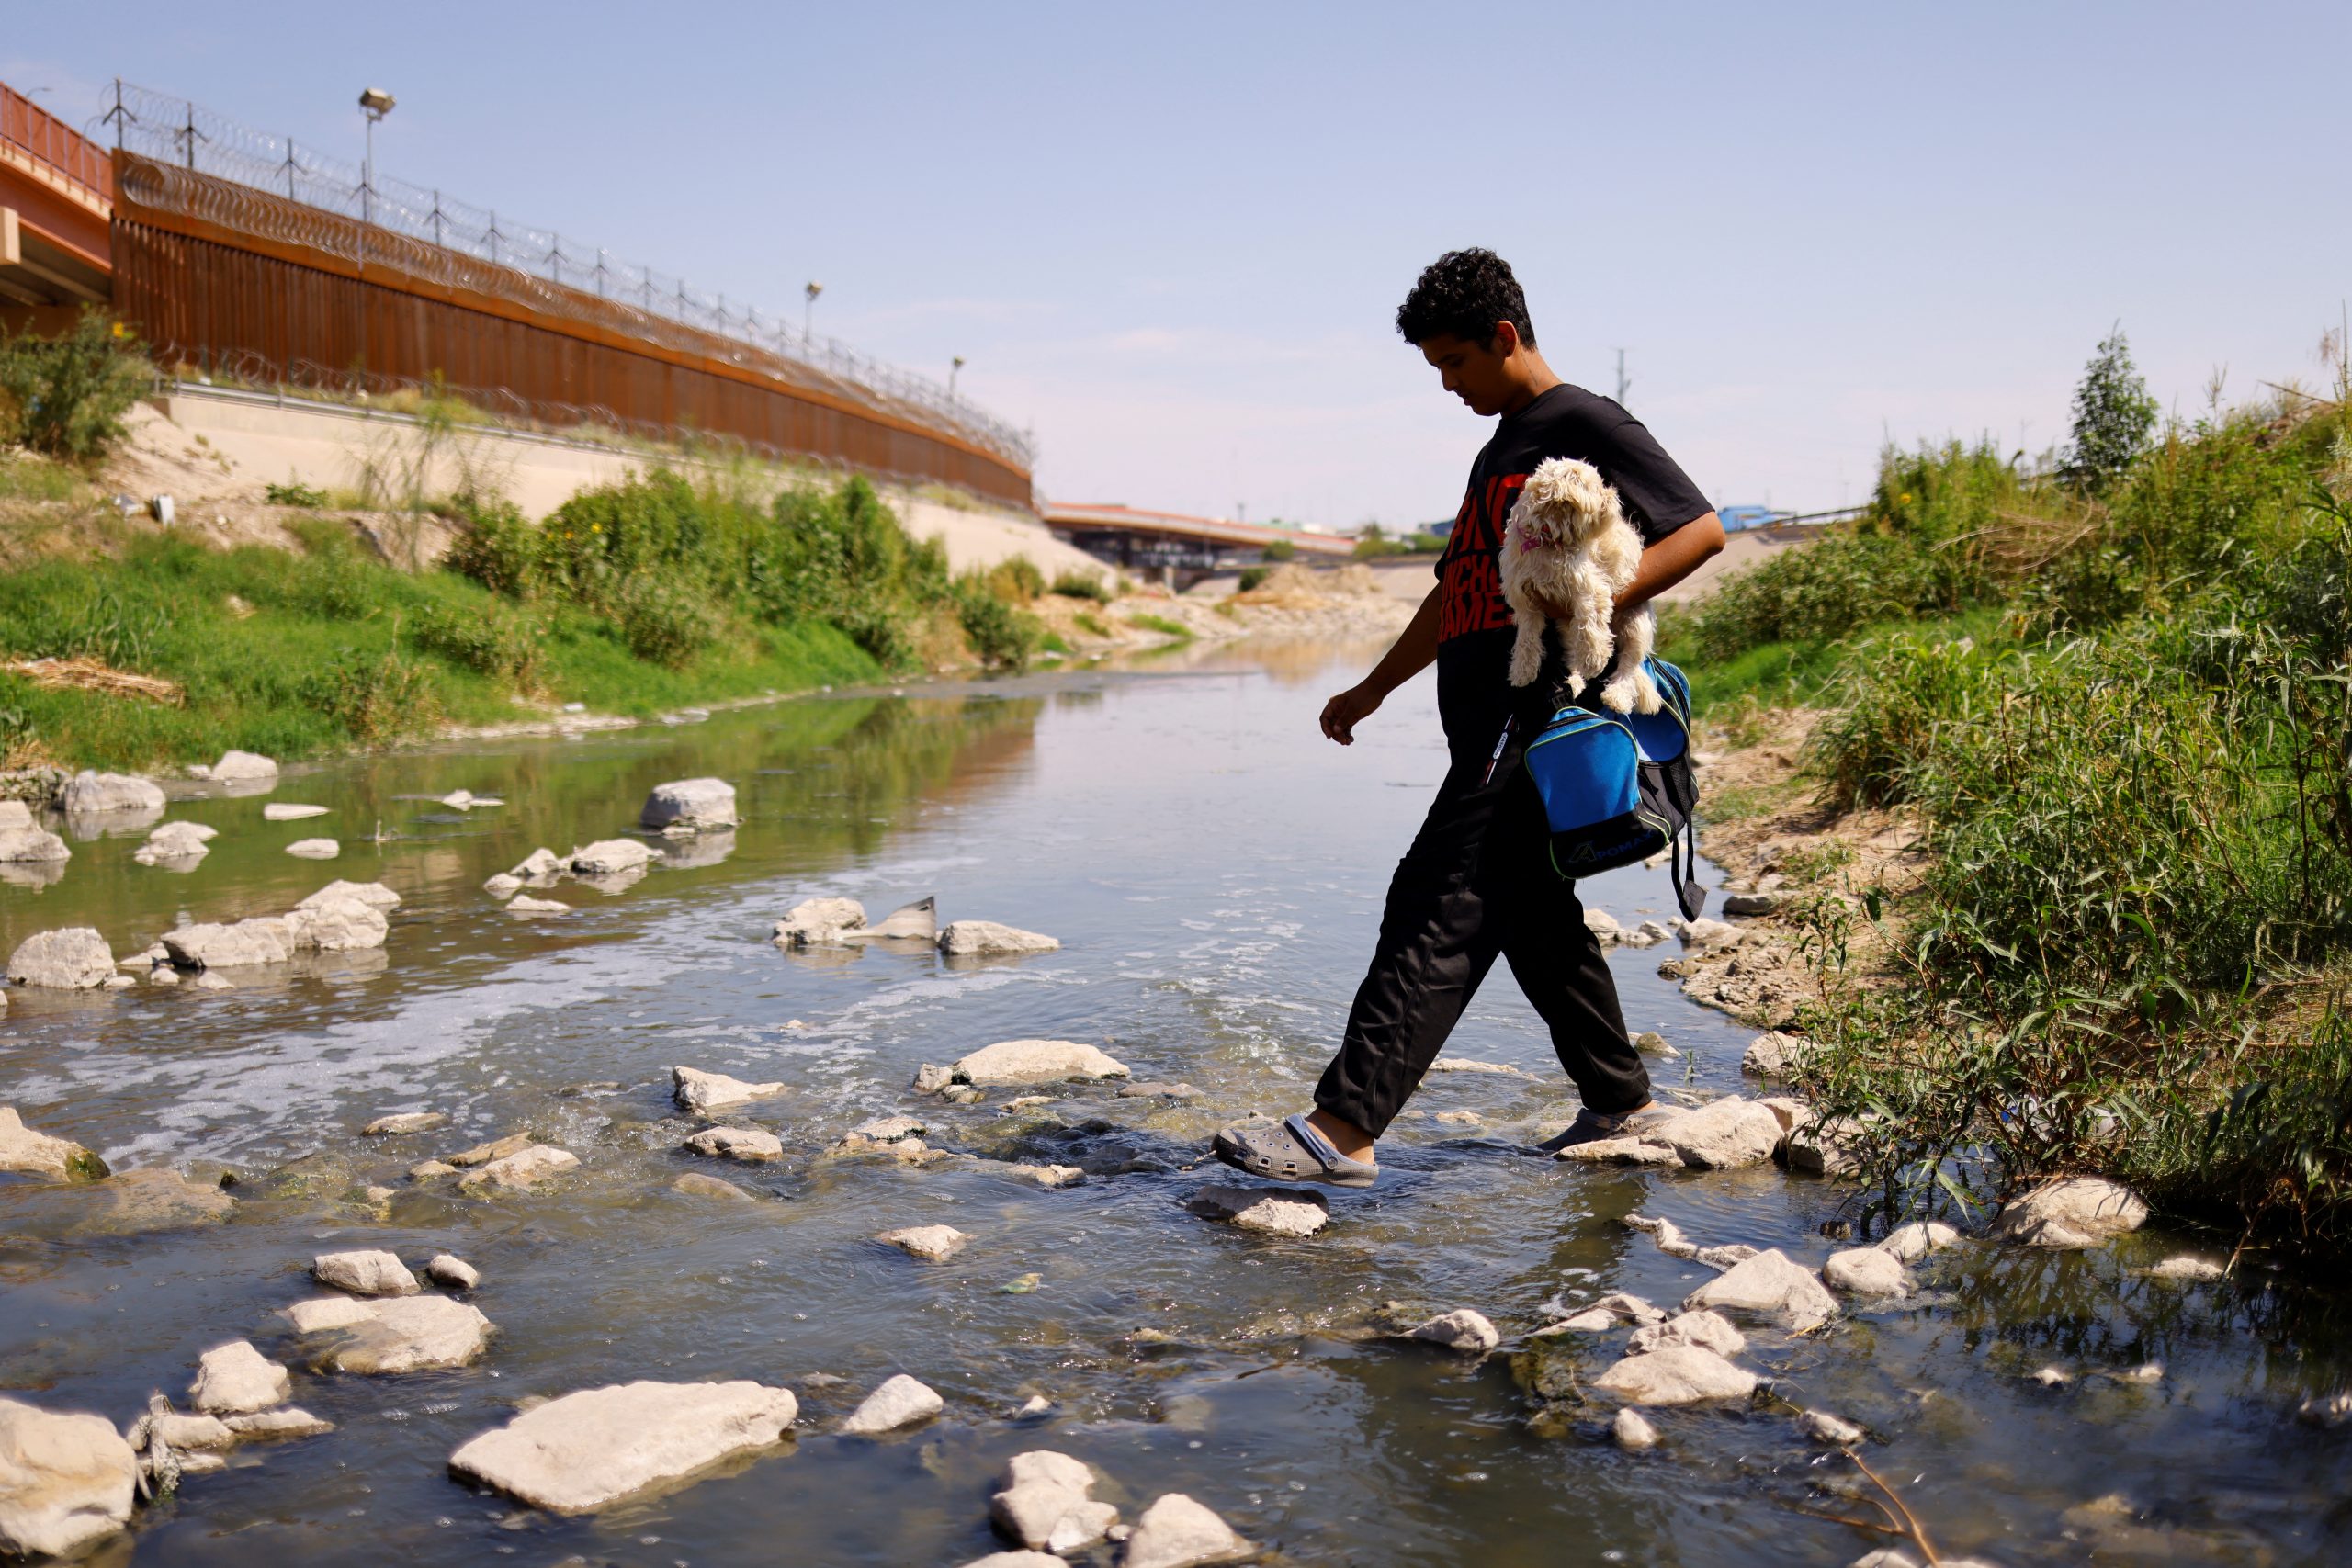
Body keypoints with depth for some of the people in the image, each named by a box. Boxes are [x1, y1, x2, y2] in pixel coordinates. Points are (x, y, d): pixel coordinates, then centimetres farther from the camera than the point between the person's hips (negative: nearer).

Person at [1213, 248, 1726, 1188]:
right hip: (1489, 723, 10)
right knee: (1531, 916, 13)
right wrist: (1371, 690, 29)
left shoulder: (1583, 424, -4)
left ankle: (1344, 1128, -17)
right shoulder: (1500, 450, 24)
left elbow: (1701, 530, -10)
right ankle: (1619, 1101, 25)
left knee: (1439, 909, -14)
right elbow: (1456, 593, 29)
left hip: (1536, 715, -10)